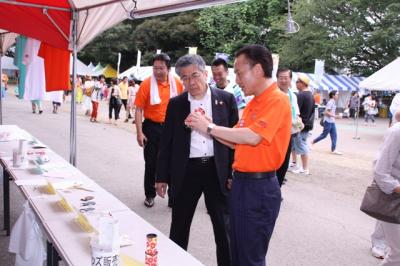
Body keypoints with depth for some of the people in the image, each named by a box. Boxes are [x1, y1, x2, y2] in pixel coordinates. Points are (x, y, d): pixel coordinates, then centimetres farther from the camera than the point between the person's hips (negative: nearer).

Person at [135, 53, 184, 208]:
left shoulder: (177, 83, -4)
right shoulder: (146, 84, -11)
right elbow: (139, 109, -11)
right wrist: (139, 132, -16)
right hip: (152, 127, -2)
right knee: (151, 163, 10)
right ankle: (150, 195, 26)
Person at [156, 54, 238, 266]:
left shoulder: (226, 99, -1)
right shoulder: (175, 104, 3)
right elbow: (166, 142, 5)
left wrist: (234, 173, -3)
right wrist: (162, 176, 3)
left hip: (218, 170, -1)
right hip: (186, 171, 1)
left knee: (224, 226, 11)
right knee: (179, 226, 14)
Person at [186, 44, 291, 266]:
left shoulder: (277, 100, -14)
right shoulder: (253, 103, 14)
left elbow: (252, 137, -25)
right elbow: (236, 141, 13)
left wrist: (210, 127, -16)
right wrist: (205, 127, 1)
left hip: (259, 187, -9)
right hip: (241, 183, 9)